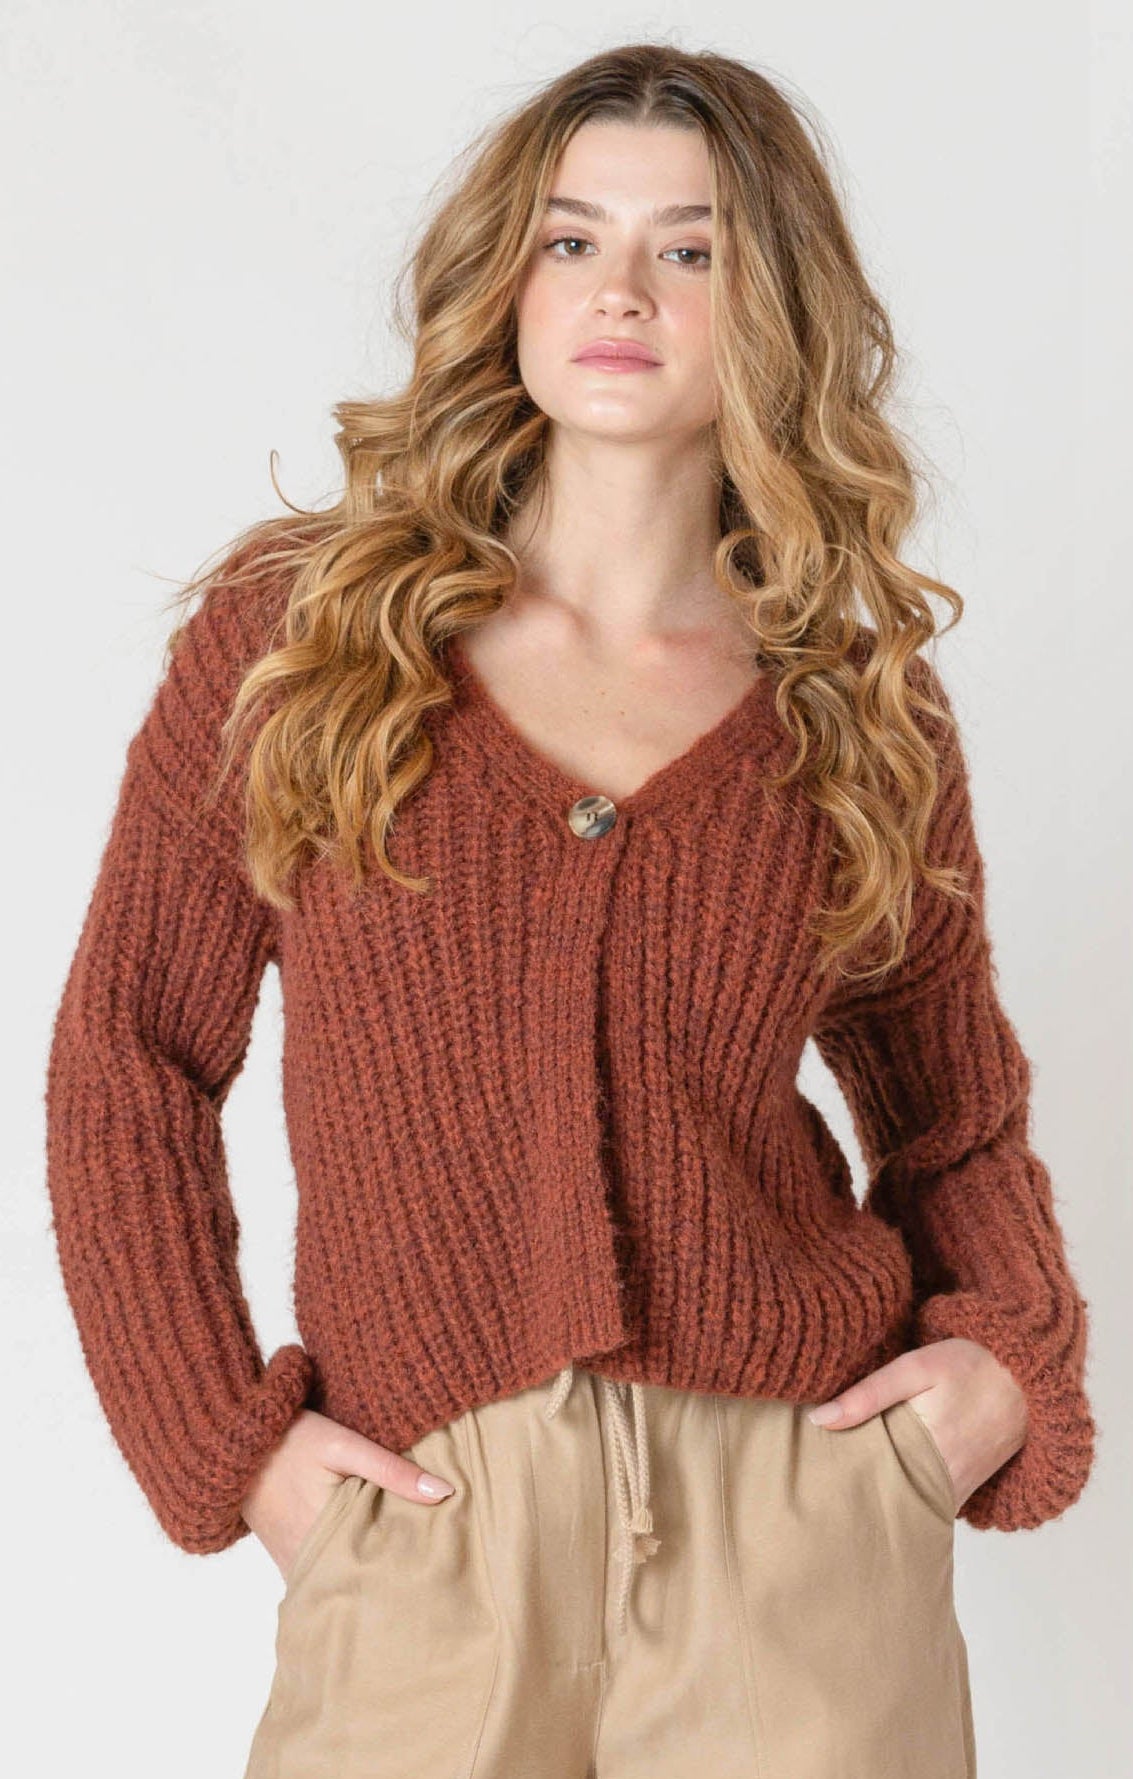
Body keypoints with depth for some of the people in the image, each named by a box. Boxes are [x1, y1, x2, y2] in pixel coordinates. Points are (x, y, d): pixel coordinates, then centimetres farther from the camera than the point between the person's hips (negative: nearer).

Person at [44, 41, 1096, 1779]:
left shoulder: (861, 716, 4)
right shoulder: (297, 630, 1)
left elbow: (956, 1115, 16)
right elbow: (131, 1061, 3)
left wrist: (1012, 1351, -1)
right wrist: (225, 1434, -3)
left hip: (801, 1520, 1)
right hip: (427, 1534, -1)